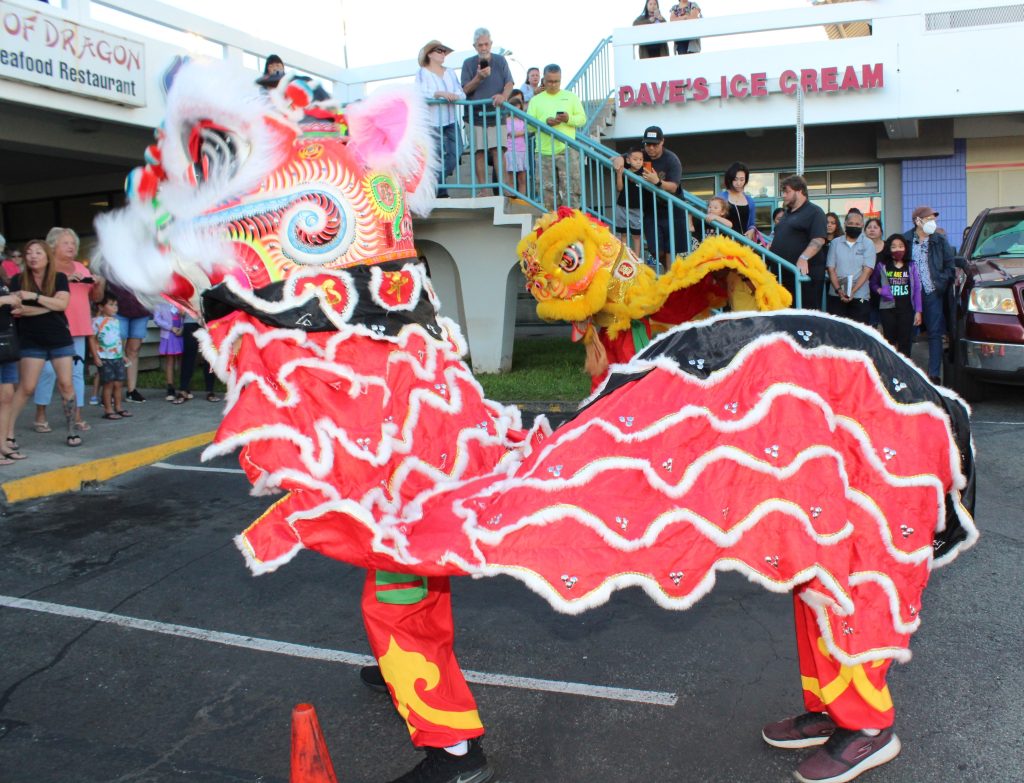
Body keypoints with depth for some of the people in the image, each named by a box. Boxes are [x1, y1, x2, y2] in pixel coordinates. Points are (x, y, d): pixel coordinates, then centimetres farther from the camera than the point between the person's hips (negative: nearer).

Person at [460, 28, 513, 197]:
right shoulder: (468, 63, 7)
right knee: (479, 152, -3)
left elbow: (509, 83, 1)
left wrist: (503, 96, -22)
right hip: (475, 115, 0)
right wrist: (478, 77, -16)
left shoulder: (500, 61, 9)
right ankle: (484, 189, 0)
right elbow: (466, 90, 3)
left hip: (496, 114, 0)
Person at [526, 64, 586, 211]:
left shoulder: (571, 97, 13)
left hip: (567, 151, -1)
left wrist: (569, 119, -11)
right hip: (544, 152, 1)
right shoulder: (536, 100, 12)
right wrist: (546, 122, -14)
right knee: (548, 191, 3)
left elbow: (582, 119, 9)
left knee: (570, 190, -8)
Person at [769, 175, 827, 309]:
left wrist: (803, 258, -28)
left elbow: (819, 240, -16)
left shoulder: (814, 212, -4)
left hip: (804, 271, -8)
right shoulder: (787, 213, 22)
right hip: (783, 271, 8)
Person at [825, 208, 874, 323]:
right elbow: (831, 268, 4)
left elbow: (867, 270, -4)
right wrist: (838, 290, -11)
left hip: (859, 297, -1)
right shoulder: (835, 242, 9)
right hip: (836, 296, 1)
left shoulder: (868, 244, 4)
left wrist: (853, 291, -16)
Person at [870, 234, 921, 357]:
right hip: (887, 309, 0)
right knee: (889, 342, 5)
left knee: (905, 344, 2)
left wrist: (918, 311, 0)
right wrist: (879, 290, -9)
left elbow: (917, 289, 4)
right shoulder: (882, 266, 2)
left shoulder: (911, 267, 4)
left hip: (906, 309, 0)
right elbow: (873, 283, 13)